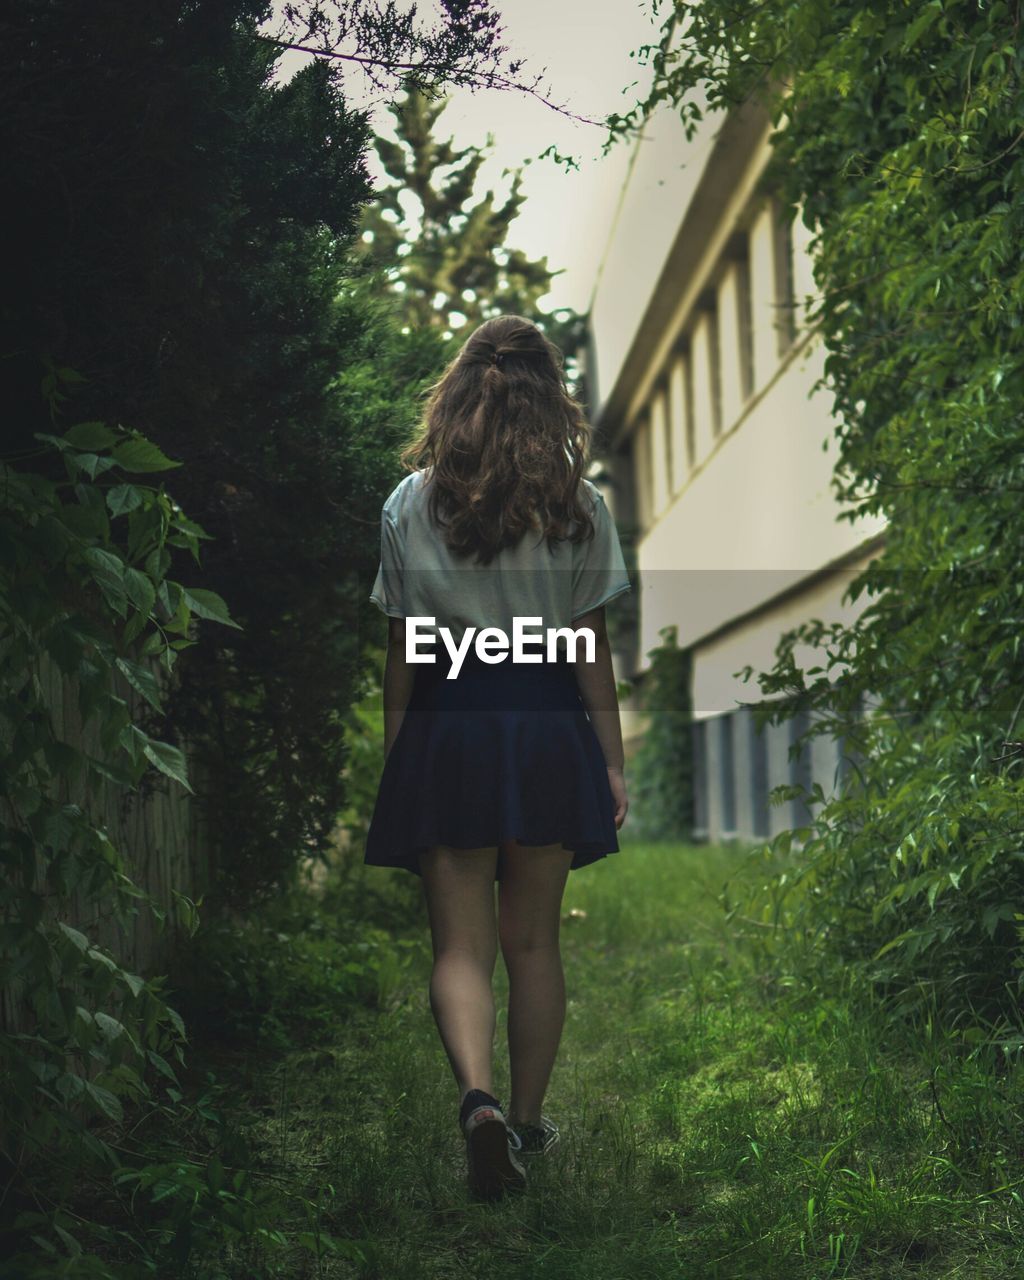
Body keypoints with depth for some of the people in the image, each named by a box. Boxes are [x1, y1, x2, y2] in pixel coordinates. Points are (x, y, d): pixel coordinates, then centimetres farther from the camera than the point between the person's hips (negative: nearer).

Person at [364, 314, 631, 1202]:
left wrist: (392, 760, 10)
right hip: (549, 729, 1)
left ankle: (478, 1095, -19)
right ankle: (528, 1120, 25)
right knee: (534, 941, 14)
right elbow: (591, 647, 0)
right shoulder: (579, 505, -1)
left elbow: (402, 651, 1)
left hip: (447, 729, -1)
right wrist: (613, 761, 6)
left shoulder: (411, 505, -1)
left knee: (461, 944, 5)